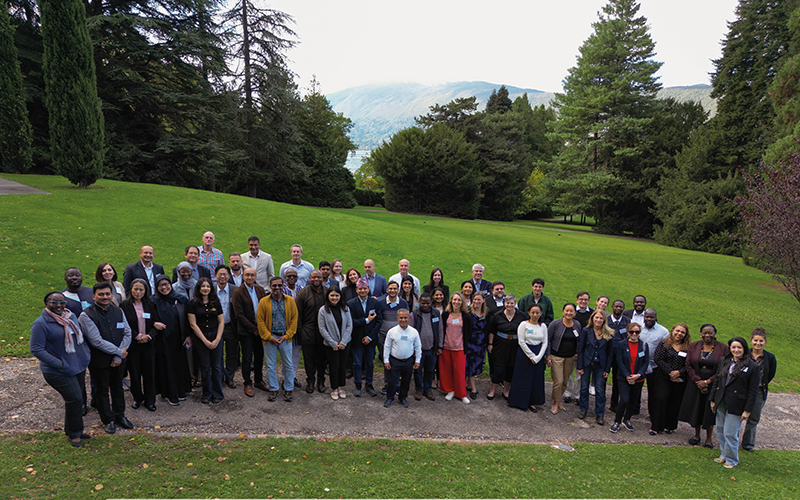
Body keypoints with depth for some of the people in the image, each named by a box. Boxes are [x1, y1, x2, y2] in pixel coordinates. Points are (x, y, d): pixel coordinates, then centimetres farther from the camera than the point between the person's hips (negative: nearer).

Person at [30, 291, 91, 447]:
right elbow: (36, 349, -16)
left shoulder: (71, 316, 5)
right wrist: (59, 364, -19)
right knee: (75, 399, -9)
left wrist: (86, 354, 8)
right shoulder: (41, 323, -15)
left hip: (78, 367, 7)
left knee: (78, 399, 14)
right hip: (58, 372, -7)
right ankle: (74, 434, 10)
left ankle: (73, 431, 32)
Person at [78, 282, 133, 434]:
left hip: (119, 359, 4)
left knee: (118, 388, 18)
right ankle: (108, 420, 28)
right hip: (99, 361, -4)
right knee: (102, 390, 11)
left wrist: (119, 357, -10)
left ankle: (120, 416, 35)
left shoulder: (118, 311, 1)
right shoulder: (87, 315, -16)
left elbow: (127, 333, -1)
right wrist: (119, 352, -15)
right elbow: (97, 341, -20)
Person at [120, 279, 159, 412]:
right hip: (133, 345, -2)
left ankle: (149, 401, 17)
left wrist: (148, 336, -12)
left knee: (149, 373, 5)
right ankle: (137, 399, 25)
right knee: (135, 373, 7)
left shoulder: (150, 305, 6)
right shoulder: (124, 305, -3)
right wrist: (138, 336, -15)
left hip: (148, 345, 2)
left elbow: (156, 324, 5)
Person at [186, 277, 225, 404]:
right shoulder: (193, 303, -1)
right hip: (200, 338, -1)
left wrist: (217, 339, -6)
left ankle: (217, 394, 13)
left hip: (216, 337, 2)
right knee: (205, 367, 3)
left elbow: (221, 322, 6)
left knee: (216, 366, 1)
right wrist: (205, 341, -8)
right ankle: (206, 394, 16)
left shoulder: (216, 303, 7)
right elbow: (193, 324, -4)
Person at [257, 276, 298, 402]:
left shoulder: (290, 301, 2)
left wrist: (286, 336, -7)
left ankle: (288, 390, 18)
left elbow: (294, 319, 2)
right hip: (269, 338, 0)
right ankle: (273, 389, 21)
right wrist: (270, 337, -8)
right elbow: (260, 321, -2)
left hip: (285, 338, 1)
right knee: (271, 366, 7)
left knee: (288, 365, 5)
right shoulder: (263, 302, -1)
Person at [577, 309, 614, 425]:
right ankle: (583, 410, 27)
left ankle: (600, 414, 16)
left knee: (600, 390, 4)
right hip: (587, 364, 0)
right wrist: (580, 367, -5)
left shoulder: (609, 334, -3)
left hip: (600, 366, 0)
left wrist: (607, 369, -2)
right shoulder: (586, 331, -5)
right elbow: (580, 349, -2)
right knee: (584, 388, 10)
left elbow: (609, 353, 2)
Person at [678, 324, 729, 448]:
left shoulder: (723, 349, -7)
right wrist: (698, 381, -11)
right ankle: (696, 435, 30)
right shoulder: (694, 346, 0)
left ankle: (708, 439, 22)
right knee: (696, 409, 11)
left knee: (709, 411, 5)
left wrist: (708, 381, -13)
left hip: (713, 385, -2)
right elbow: (688, 365, -1)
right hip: (695, 385, 2)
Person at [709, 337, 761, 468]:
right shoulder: (724, 362, 7)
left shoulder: (752, 367, -8)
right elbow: (716, 381, 13)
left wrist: (747, 410, -8)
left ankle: (732, 460, 19)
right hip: (721, 403, 5)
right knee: (720, 431, 13)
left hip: (735, 406, -5)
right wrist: (712, 399, 12)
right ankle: (724, 455, 31)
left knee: (730, 434, 0)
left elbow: (753, 391, -7)